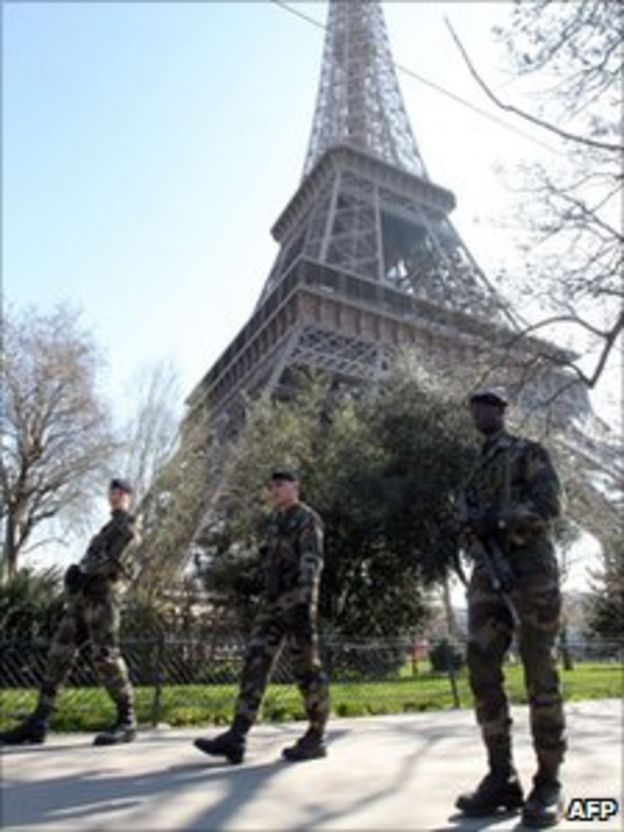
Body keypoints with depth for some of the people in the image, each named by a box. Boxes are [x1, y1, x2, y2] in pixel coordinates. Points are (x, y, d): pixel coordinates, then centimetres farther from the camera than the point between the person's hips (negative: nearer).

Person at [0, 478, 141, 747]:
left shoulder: (129, 524, 1)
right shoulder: (110, 526, 28)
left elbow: (113, 560, -13)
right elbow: (95, 559, 20)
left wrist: (83, 570, -9)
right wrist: (79, 572, 0)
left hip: (101, 595, -8)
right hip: (82, 596, 9)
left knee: (106, 657, -11)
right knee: (59, 654, 4)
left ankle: (127, 722, -5)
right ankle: (38, 723, 8)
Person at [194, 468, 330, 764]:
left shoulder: (308, 519, -6)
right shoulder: (277, 523, 21)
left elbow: (311, 563, -18)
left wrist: (305, 604, -28)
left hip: (298, 603, -8)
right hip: (273, 605, 8)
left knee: (306, 668, -2)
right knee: (255, 664, -2)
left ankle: (316, 738, 10)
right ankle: (236, 738, -4)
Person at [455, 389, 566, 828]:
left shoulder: (529, 453, 6)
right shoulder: (478, 471, 24)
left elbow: (550, 504, -8)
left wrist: (499, 520, -19)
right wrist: (473, 531, -1)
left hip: (530, 570, -5)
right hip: (488, 575, 6)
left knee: (540, 679, -3)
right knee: (483, 673, -3)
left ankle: (549, 784, 5)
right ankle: (502, 777, 6)